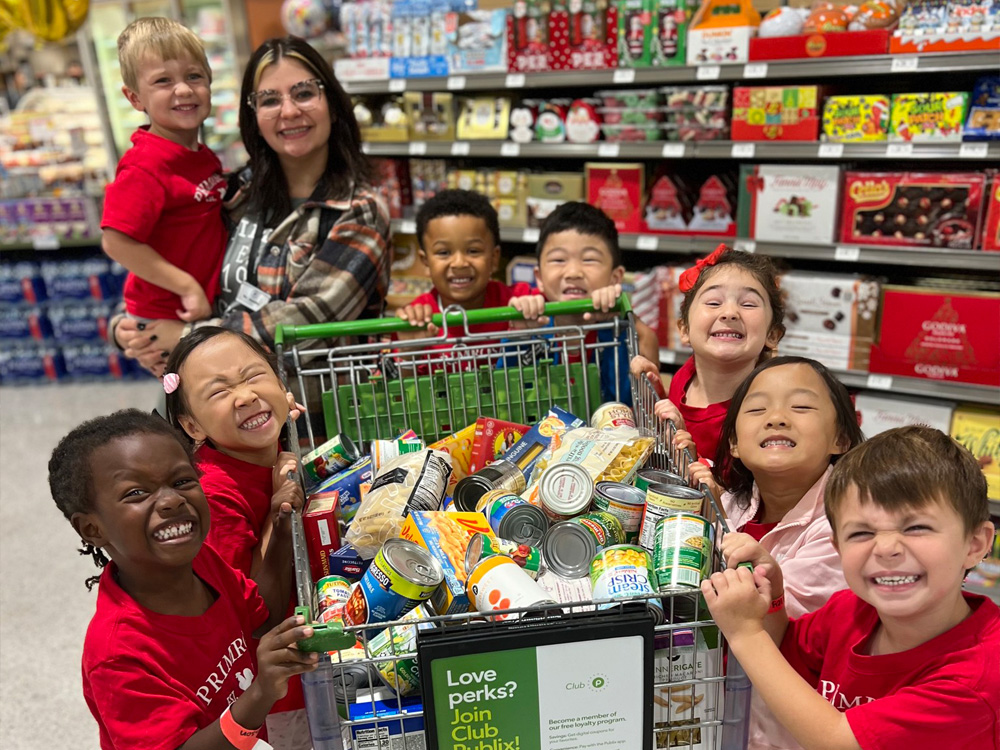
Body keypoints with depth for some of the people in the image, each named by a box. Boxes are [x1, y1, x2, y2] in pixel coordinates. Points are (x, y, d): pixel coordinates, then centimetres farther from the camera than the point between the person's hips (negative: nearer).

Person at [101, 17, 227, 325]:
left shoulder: (205, 157, 5)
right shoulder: (147, 165, -21)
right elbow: (116, 242, -25)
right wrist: (188, 287, -24)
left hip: (208, 310, 8)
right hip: (163, 320, -8)